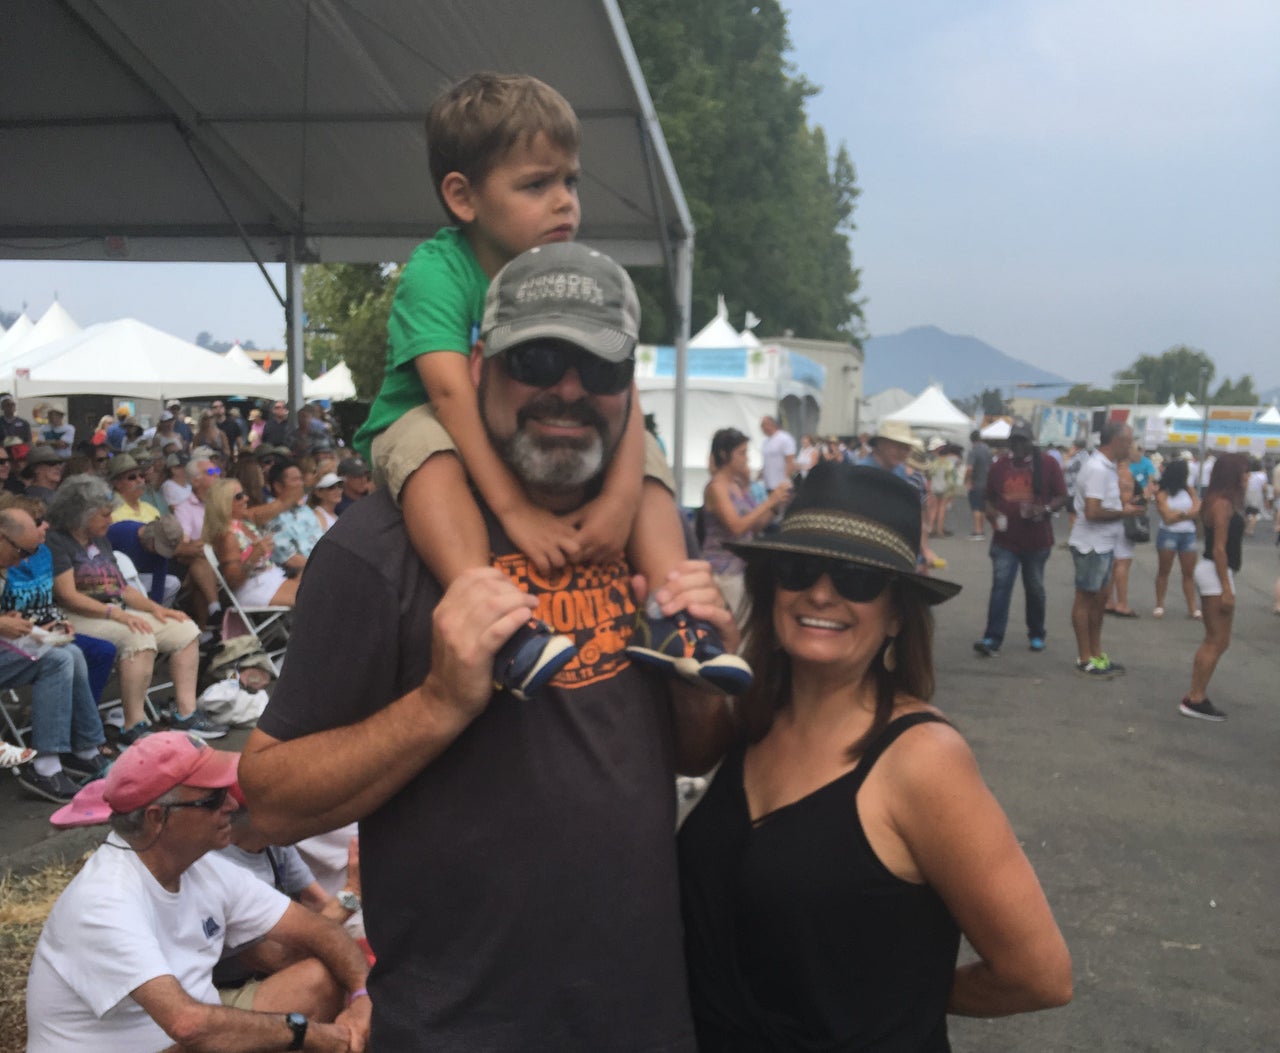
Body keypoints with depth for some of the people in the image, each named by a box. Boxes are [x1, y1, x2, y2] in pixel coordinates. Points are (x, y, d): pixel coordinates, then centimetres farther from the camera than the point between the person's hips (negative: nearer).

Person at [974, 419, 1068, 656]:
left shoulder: (1047, 464, -1)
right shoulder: (998, 467, 6)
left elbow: (1062, 497, 1)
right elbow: (988, 499, 14)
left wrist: (1045, 509, -18)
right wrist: (992, 514, -7)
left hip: (1037, 540, -1)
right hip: (1005, 540, 1)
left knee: (1035, 589, 12)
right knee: (1000, 587, -7)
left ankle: (1037, 635, 28)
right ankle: (992, 639, -10)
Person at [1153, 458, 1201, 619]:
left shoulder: (1189, 491, 8)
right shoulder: (1162, 494, -4)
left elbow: (1197, 511, -2)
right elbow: (1168, 517, -12)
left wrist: (1178, 514, -13)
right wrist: (1187, 513, -8)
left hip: (1188, 534, 4)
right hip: (1168, 534, -4)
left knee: (1189, 572, 3)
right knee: (1164, 571, 4)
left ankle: (1192, 607, 5)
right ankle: (1159, 605, 9)